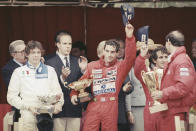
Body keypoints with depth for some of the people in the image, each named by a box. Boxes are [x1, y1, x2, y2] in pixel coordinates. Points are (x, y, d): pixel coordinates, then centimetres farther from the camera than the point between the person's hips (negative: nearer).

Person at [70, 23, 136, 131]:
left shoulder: (120, 66, 9)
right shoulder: (92, 66, 12)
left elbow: (130, 57, -9)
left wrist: (129, 37, -21)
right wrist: (74, 94, -6)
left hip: (111, 106, 0)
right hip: (94, 106, 1)